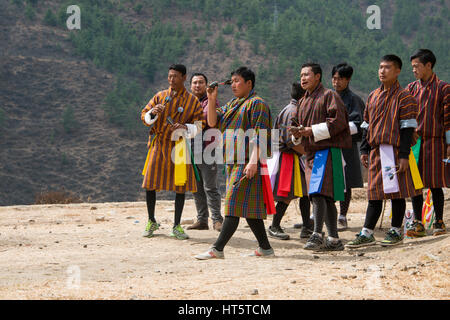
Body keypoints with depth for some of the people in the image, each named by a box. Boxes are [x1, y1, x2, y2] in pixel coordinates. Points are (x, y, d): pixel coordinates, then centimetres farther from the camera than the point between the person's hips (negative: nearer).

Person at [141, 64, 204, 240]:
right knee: (150, 184, 0)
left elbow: (198, 126, 0)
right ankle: (151, 222, 17)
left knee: (180, 185, -1)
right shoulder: (160, 96, 7)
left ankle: (176, 226, 10)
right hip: (158, 145, 1)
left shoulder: (192, 101, 2)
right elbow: (144, 116, 7)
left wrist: (185, 128, -19)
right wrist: (153, 113, -15)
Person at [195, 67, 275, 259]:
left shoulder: (256, 104, -7)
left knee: (235, 202, -12)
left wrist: (253, 161, -25)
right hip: (234, 163, 9)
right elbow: (212, 122, 15)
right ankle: (265, 248, 14)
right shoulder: (233, 104, 21)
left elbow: (260, 135, -16)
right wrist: (212, 99, 2)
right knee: (249, 206, 9)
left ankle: (217, 249, -17)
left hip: (247, 163, -9)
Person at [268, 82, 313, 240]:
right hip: (288, 157, -10)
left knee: (305, 191, 9)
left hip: (293, 157, 10)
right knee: (288, 194, -6)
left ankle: (307, 227, 11)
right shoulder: (293, 112, -16)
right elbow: (291, 141, -23)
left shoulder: (289, 109, 16)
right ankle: (274, 227, 2)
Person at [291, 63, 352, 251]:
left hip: (327, 150, -8)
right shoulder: (303, 102, 21)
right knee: (326, 198, 9)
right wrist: (297, 134, 2)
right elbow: (304, 126, 26)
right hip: (312, 153, 8)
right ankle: (334, 240, 11)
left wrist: (313, 131, -17)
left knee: (318, 193, -20)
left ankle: (317, 235, -22)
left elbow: (338, 122, -13)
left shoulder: (329, 96, -3)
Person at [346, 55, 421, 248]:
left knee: (397, 192, 1)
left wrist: (404, 155, -14)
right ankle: (367, 234, 7)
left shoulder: (404, 97, -4)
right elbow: (367, 125, 20)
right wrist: (364, 150, 12)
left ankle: (396, 232, 11)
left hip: (395, 151, -6)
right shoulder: (373, 97, 15)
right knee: (375, 193, 7)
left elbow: (407, 129, -9)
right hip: (376, 151, 6)